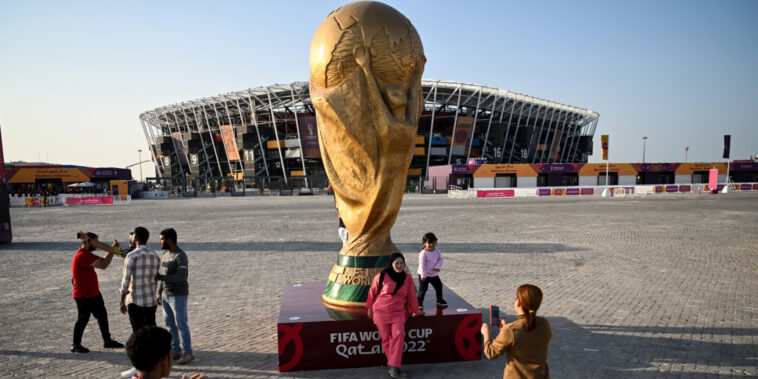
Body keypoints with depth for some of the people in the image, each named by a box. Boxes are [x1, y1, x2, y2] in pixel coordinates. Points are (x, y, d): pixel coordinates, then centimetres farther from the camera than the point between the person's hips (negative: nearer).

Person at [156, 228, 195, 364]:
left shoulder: (181, 256, -19)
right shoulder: (165, 255, 9)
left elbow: (182, 277, -26)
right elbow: (162, 275, 16)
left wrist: (161, 277, -24)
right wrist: (159, 293, 14)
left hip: (178, 296, -8)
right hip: (166, 295, 8)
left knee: (181, 324, -4)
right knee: (170, 323, 12)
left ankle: (188, 352, 7)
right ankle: (176, 350, 23)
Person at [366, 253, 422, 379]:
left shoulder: (408, 279, 6)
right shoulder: (381, 276, -3)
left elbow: (411, 296, 18)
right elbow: (372, 292, 9)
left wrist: (415, 311, 25)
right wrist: (370, 308, 15)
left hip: (398, 312, 1)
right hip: (381, 312, -1)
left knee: (398, 334, -22)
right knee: (386, 339, -8)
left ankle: (393, 368, -23)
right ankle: (395, 368, 2)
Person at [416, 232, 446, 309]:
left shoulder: (437, 251, -2)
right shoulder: (423, 253, -20)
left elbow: (440, 259, 3)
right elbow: (422, 264, -21)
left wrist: (438, 267, -15)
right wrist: (423, 275, -24)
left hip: (434, 274, 6)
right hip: (425, 275, -6)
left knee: (439, 286, 15)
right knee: (423, 288, -5)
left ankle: (439, 300, 34)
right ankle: (419, 302, 9)